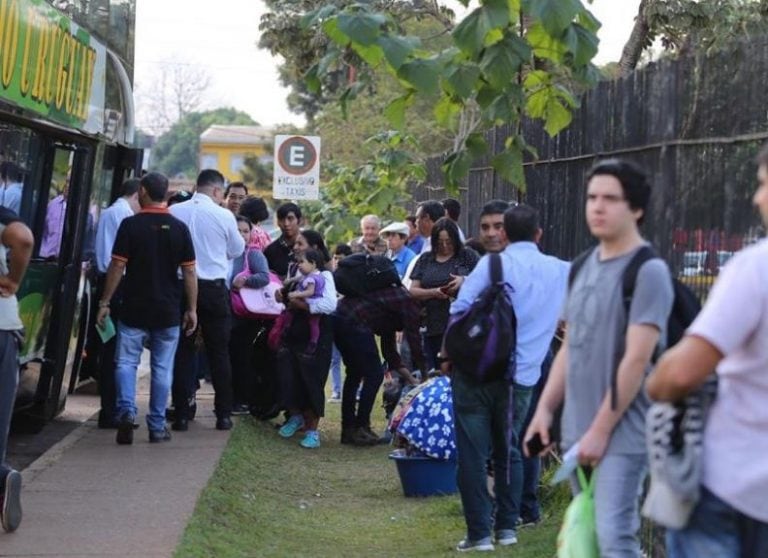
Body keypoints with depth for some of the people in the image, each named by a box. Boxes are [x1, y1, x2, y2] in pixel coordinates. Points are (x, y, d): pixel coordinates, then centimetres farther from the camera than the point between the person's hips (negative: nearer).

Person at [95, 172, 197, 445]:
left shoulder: (130, 225, -7)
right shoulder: (179, 228, -1)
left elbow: (117, 267, -8)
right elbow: (189, 271, -2)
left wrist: (104, 302, -1)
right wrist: (192, 309, 5)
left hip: (134, 309, -1)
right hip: (168, 312, 2)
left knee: (126, 362, 6)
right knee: (162, 368, 7)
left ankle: (126, 409, -16)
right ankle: (157, 426, 10)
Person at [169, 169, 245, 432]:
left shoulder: (174, 212, -4)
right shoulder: (224, 216, -8)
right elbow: (236, 250, 6)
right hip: (214, 288, -1)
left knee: (182, 351, 7)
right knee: (219, 352, 8)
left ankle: (182, 414, 3)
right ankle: (223, 414, 9)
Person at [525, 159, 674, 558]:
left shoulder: (647, 272, -11)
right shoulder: (583, 267, 13)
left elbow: (636, 359, -16)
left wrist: (601, 429, -16)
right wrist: (545, 408, 9)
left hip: (622, 432, -8)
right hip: (577, 429, 8)